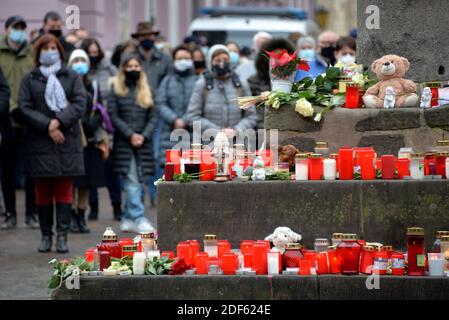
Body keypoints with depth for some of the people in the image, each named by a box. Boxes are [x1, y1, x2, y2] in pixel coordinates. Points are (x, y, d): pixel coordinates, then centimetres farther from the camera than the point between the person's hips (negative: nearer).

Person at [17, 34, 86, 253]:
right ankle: (46, 235, 9)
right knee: (43, 191, 3)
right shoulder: (29, 79, 8)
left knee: (64, 190, -2)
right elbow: (24, 108, -1)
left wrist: (59, 122, -15)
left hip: (67, 142, 0)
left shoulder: (71, 77, 9)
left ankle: (62, 235, -1)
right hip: (39, 143, 0)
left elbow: (80, 105, -2)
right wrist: (47, 126, -13)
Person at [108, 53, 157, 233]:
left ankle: (128, 220, 12)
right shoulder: (116, 92, 3)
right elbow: (113, 117, -3)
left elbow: (153, 117, 9)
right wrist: (131, 135, -12)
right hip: (124, 143, -4)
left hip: (143, 143, 4)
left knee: (138, 181, 4)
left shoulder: (146, 92, 14)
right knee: (132, 182, -9)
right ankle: (138, 219, -14)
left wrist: (144, 136, -7)